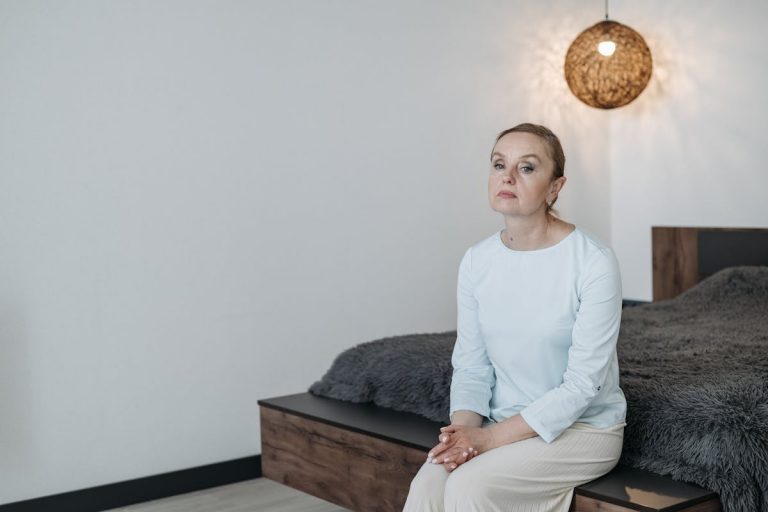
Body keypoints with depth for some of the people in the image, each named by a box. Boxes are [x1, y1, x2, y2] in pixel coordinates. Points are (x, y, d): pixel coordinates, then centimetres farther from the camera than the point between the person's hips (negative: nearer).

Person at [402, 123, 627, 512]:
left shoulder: (594, 263, -17)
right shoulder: (476, 261, -1)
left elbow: (583, 384, -18)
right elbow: (471, 367, 2)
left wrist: (492, 438, -21)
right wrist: (464, 430, -17)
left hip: (583, 426, -4)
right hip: (506, 424, 4)